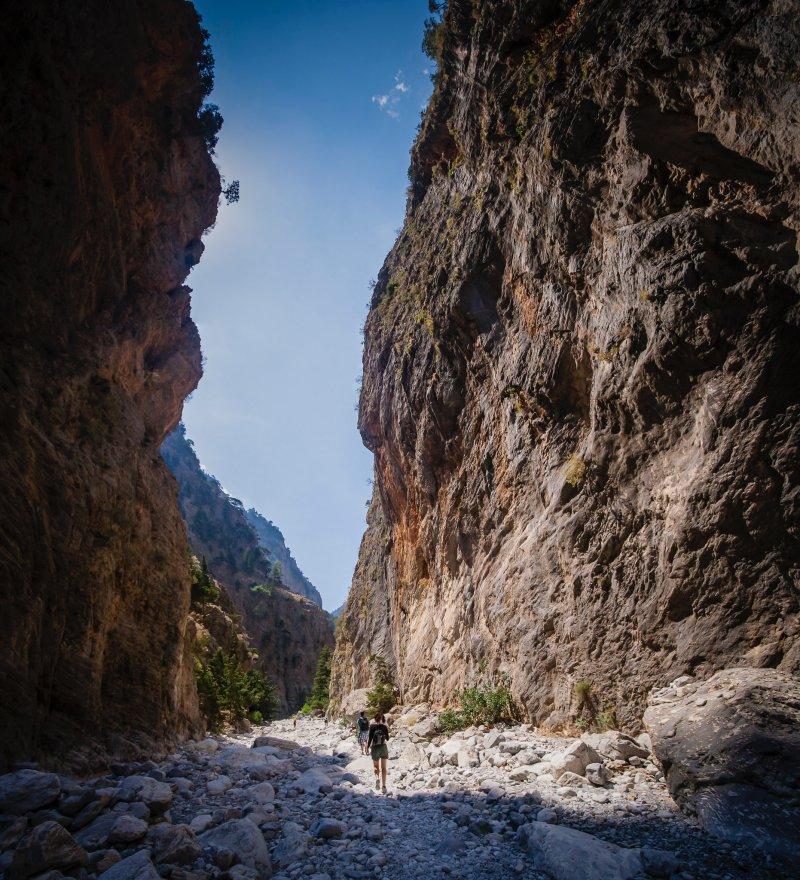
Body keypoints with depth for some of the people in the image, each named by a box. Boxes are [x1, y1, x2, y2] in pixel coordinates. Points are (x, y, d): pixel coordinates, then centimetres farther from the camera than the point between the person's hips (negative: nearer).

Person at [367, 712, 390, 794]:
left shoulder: (372, 726, -7)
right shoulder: (384, 726, -2)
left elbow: (370, 737, -9)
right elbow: (387, 738, 6)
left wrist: (368, 746, 5)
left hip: (375, 748, -1)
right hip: (384, 747, 1)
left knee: (376, 766, 16)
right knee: (384, 768, 10)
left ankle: (377, 778, -13)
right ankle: (383, 785, 0)